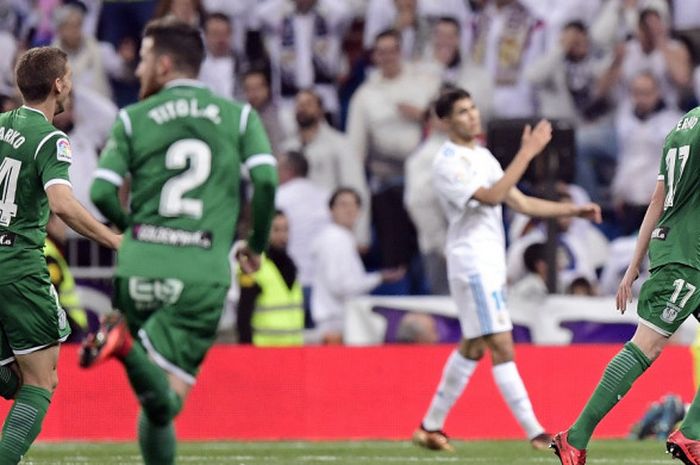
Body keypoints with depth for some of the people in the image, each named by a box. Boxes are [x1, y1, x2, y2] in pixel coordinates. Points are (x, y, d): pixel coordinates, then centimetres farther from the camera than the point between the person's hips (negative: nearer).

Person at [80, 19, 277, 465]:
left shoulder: (132, 118, 8)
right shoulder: (239, 115, 10)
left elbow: (102, 193, 0)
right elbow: (266, 180, -3)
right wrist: (256, 245, 13)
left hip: (140, 264, 2)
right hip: (204, 272, -2)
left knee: (158, 398, 17)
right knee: (168, 399, -10)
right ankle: (128, 346, -37)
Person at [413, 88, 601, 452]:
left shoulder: (482, 156, 16)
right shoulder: (447, 162, -13)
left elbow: (520, 202, 16)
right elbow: (492, 196, -25)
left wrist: (573, 210, 8)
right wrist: (527, 153, -27)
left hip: (491, 263, 9)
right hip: (471, 265, -9)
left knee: (472, 348, 14)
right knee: (501, 346, -12)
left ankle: (430, 427, 22)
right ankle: (535, 434, -16)